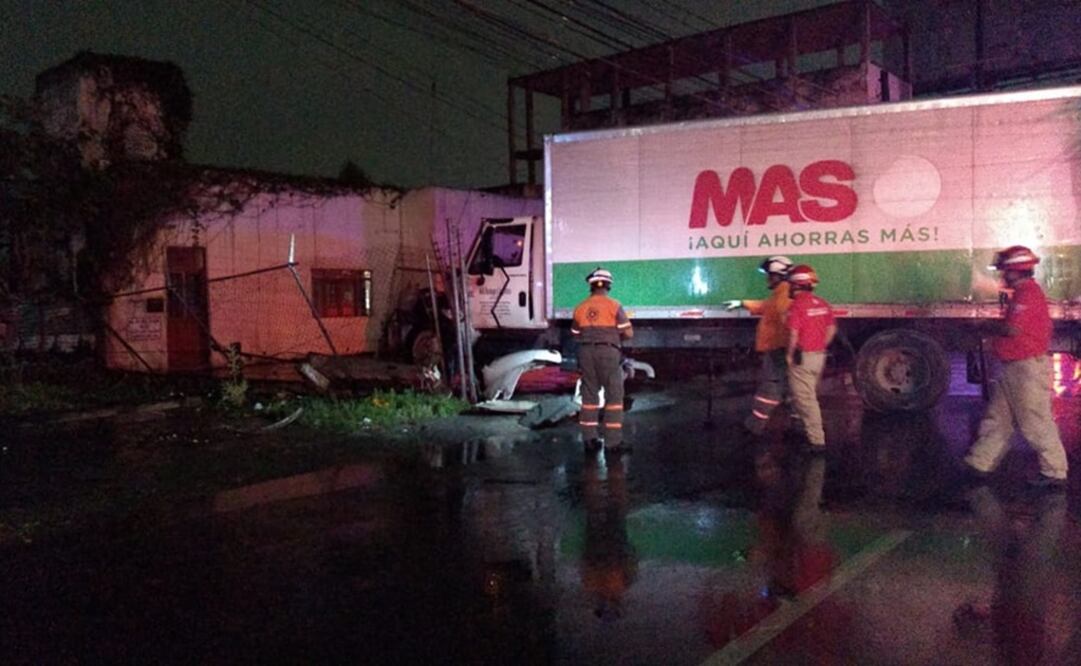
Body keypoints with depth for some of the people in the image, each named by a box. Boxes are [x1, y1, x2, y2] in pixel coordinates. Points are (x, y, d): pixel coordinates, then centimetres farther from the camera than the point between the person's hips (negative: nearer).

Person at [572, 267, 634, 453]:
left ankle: (590, 438, 14)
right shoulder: (614, 305, -5)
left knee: (589, 395, 12)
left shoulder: (580, 308, 7)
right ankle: (612, 441, -3)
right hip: (608, 352, -4)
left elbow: (575, 335, 16)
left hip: (586, 352, 4)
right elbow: (628, 333, -7)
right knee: (614, 396, 1)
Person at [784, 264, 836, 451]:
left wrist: (789, 354, -9)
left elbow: (794, 334, -20)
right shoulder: (822, 304, 6)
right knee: (809, 395, 22)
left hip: (802, 357, -8)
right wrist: (820, 347, 18)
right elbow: (831, 329, 12)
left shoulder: (797, 304, -17)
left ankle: (817, 441, -3)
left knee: (805, 399, -2)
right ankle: (810, 431, 32)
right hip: (820, 356, 8)